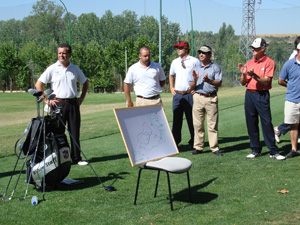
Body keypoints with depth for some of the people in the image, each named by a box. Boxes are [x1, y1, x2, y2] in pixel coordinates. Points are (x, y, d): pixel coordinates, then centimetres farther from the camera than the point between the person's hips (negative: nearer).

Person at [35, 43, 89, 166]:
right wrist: (46, 100, -6)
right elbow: (39, 84, -1)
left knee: (75, 132, 4)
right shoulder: (52, 69, -1)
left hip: (73, 104, 3)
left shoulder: (75, 69, 9)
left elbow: (85, 83, 23)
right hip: (58, 104, -3)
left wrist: (82, 98, 13)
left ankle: (76, 158, 13)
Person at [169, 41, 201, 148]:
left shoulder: (194, 61, -1)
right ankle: (175, 141, 12)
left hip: (190, 94, -4)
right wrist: (171, 87, 17)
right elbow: (171, 75, 29)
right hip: (177, 94, 4)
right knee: (176, 119, 5)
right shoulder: (175, 62, 14)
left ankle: (193, 142, 9)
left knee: (192, 118, 0)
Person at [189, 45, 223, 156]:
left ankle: (214, 148, 3)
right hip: (198, 98, 2)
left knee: (212, 124, -2)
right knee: (197, 124, 1)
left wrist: (209, 80, -21)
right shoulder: (195, 68, 15)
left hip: (211, 98, -2)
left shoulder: (215, 67, 7)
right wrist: (195, 80, -11)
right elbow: (191, 87, 10)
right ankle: (198, 147, 7)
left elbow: (219, 83, -4)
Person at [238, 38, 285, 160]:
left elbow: (266, 81, -13)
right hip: (249, 94, 6)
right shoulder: (249, 63, 14)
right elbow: (243, 83, 13)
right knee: (251, 123, 7)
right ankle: (255, 150, 17)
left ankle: (273, 151, -2)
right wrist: (243, 74, -6)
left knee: (267, 123, -7)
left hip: (262, 96, -5)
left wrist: (254, 75, -26)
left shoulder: (269, 62, -3)